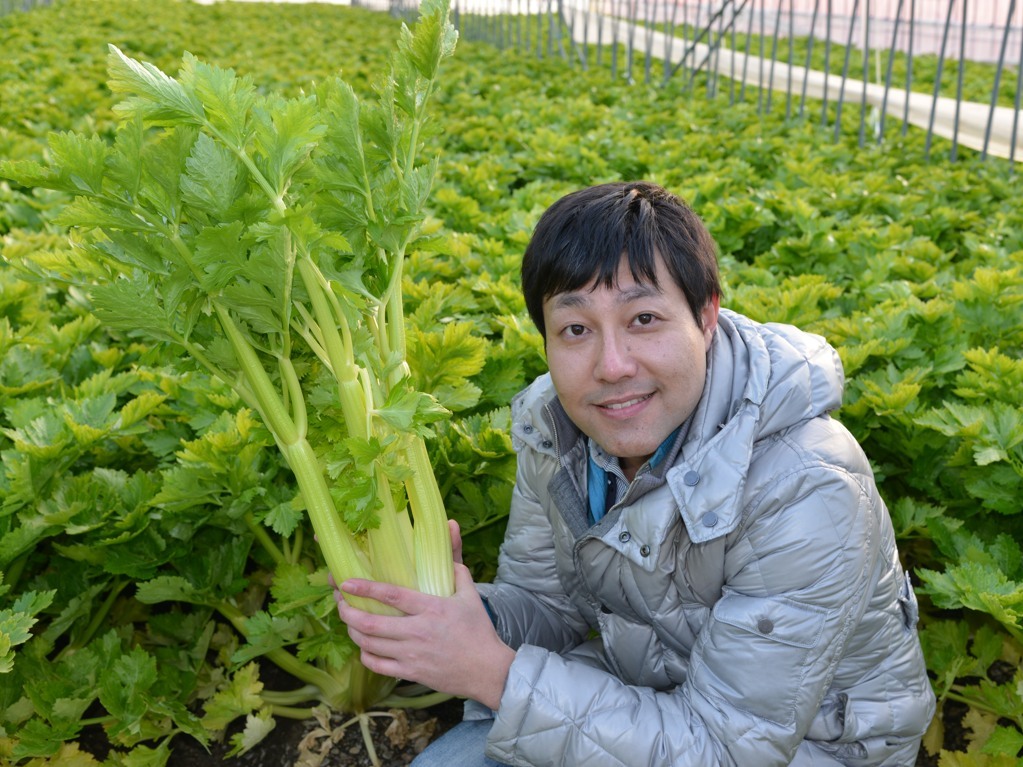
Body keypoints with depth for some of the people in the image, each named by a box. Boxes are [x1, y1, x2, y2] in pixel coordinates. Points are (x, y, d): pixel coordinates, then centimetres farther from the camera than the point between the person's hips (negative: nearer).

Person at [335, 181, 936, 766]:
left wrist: (494, 673, -36)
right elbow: (547, 601, -3)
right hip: (654, 696, 5)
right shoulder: (555, 430, -14)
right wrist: (463, 613, -27)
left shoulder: (804, 490, -33)